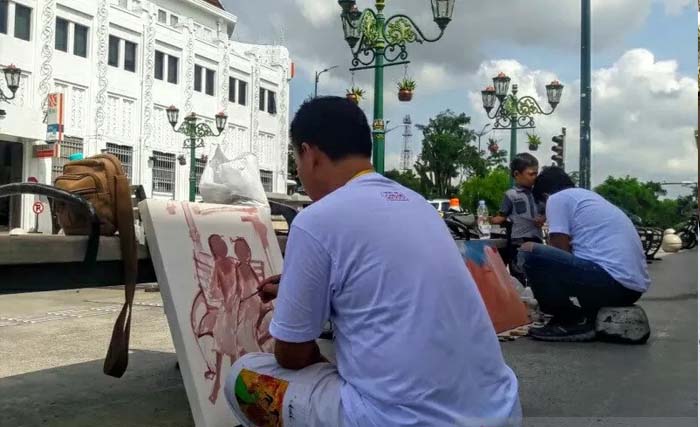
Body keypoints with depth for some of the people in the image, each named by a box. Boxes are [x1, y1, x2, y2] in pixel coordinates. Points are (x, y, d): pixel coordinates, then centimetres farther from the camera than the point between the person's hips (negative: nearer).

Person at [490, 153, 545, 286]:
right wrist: (489, 220, -21)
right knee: (519, 280, -1)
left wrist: (543, 219, -4)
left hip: (536, 240, 5)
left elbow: (544, 213, 18)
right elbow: (502, 217, -3)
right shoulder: (511, 195, -4)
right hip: (518, 241, -5)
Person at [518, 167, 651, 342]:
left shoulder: (557, 198, 4)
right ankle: (593, 317, 12)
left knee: (529, 252, -7)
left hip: (612, 280, -9)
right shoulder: (592, 197, 28)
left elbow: (560, 251, -1)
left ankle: (573, 321, -1)